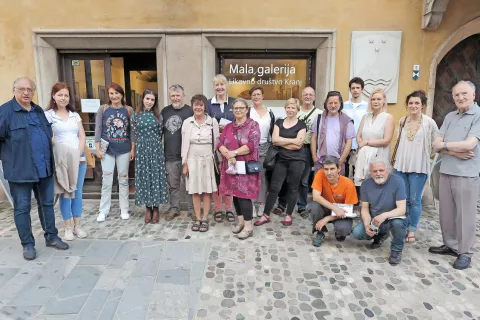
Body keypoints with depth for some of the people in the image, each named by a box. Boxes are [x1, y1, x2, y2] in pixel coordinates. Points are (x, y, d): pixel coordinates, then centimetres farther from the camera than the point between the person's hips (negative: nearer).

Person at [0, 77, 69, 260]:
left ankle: (51, 236, 28)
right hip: (20, 170, -6)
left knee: (47, 204, 14)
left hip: (44, 168, 6)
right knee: (22, 208, 7)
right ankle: (27, 244, 19)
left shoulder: (39, 111, 12)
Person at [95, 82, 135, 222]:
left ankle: (124, 209, 19)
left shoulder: (129, 110, 2)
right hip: (107, 150, -1)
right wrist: (98, 149, -6)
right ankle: (103, 211, 14)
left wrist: (133, 149, -2)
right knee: (106, 180, 2)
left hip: (124, 150, 1)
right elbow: (98, 129, 0)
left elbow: (132, 130, 2)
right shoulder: (103, 109, 0)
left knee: (123, 179, 9)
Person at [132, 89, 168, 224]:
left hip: (156, 149, 0)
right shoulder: (136, 115, 3)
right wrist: (144, 142, 9)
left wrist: (154, 143, 7)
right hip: (142, 149, 0)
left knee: (156, 176, 1)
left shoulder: (157, 115, 4)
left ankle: (156, 208, 11)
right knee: (144, 177, 3)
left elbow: (160, 133, 8)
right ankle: (148, 208, 15)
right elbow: (135, 134, 8)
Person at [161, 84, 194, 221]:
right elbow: (160, 131, 17)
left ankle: (192, 209, 19)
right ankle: (174, 209, 28)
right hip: (169, 155, 4)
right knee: (172, 184, 14)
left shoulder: (190, 111, -5)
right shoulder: (165, 111, 10)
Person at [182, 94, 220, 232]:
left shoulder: (213, 121, -2)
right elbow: (184, 144, 3)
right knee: (195, 191, 7)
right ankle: (198, 219, 18)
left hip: (208, 159, -1)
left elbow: (216, 142, 2)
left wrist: (218, 160, 0)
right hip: (193, 159, 1)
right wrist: (185, 163, 0)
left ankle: (205, 219, 15)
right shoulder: (187, 122, 1)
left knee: (207, 190, 4)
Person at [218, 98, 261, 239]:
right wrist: (228, 155, -16)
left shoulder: (253, 125, -2)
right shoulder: (228, 126, 13)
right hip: (231, 166, 6)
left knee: (244, 194, -7)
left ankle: (248, 226, 2)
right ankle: (240, 221, 25)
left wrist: (234, 152, -15)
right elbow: (220, 144, 3)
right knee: (235, 193, 10)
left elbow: (252, 145, -15)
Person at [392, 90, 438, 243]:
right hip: (401, 165, 3)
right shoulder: (402, 121, 5)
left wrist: (423, 155, 1)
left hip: (419, 166, -3)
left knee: (414, 200, 4)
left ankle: (412, 230, 18)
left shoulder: (429, 123, -7)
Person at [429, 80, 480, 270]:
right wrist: (455, 151, -11)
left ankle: (465, 252, 17)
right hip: (445, 172, 6)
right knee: (446, 212, 12)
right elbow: (436, 145, 5)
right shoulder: (449, 117, 12)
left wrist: (445, 145, -4)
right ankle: (450, 245, 27)